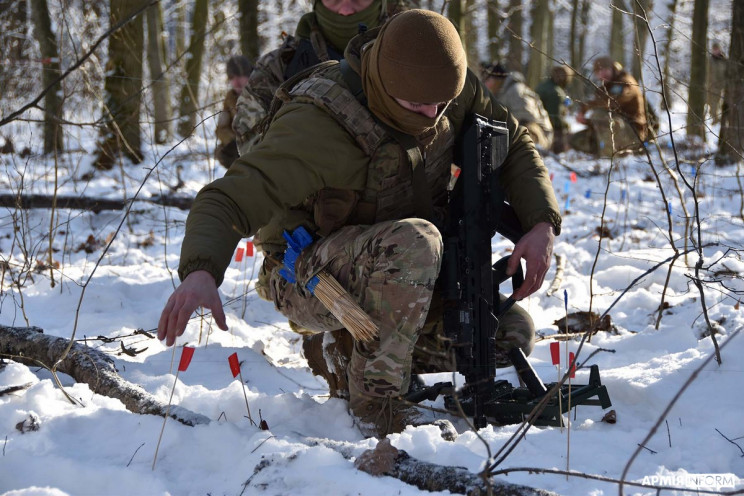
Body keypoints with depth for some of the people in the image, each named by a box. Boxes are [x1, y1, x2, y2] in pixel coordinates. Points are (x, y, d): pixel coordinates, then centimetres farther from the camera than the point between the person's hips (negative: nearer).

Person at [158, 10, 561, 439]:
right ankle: (375, 404, -22)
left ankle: (341, 350, 6)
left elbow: (514, 144, 3)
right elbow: (226, 202, -37)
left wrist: (543, 224, -15)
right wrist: (200, 272, -58)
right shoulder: (317, 126, -31)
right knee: (414, 241, -38)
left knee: (511, 335, -7)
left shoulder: (446, 83, -12)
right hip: (309, 275, -7)